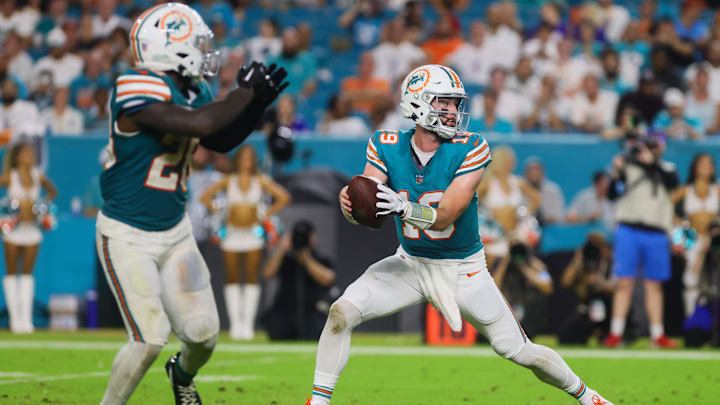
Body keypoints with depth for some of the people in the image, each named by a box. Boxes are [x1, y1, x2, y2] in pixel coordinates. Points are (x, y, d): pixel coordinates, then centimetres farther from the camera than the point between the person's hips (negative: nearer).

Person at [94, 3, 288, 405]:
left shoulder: (194, 91, 2)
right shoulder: (138, 89, -24)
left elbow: (222, 141, 15)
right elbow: (199, 124, -36)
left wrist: (258, 102, 1)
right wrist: (245, 91, -24)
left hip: (175, 231, 7)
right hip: (128, 236, -7)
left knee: (204, 333, 7)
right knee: (151, 338, -14)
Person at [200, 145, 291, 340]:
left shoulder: (261, 181, 2)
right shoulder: (228, 181, 3)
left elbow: (283, 197, 6)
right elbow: (205, 197, 9)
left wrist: (267, 215, 2)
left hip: (253, 234, 0)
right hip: (232, 234, 0)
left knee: (252, 279, -3)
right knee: (232, 279, -1)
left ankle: (248, 324, -1)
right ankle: (235, 323, 2)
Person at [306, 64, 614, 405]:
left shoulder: (470, 150, -19)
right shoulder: (387, 147, -10)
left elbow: (444, 217, -26)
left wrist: (403, 208, -46)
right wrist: (348, 201, -40)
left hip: (462, 270, -2)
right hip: (410, 263, 2)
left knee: (519, 351, 2)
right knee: (342, 312, -19)